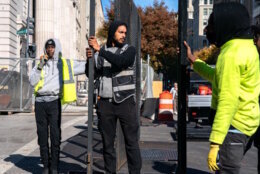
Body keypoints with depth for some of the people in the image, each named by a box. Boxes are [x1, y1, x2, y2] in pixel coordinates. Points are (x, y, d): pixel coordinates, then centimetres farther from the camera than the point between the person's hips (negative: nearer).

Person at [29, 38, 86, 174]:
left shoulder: (65, 64, 10)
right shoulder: (40, 64, 16)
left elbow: (86, 66, 11)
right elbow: (32, 82, 2)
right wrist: (40, 65, -4)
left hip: (54, 102, -2)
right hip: (40, 101, 3)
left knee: (55, 136, -5)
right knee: (42, 135, 5)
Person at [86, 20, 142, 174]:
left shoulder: (130, 50, 1)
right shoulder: (101, 52, 10)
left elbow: (120, 61, -20)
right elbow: (93, 75, 8)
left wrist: (99, 49, -20)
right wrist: (90, 59, -10)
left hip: (125, 102, -3)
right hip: (105, 102, 3)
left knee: (132, 142, -2)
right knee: (107, 143, 8)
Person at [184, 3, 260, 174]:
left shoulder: (231, 55, -21)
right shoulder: (246, 46, 12)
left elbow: (228, 101, -27)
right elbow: (220, 77, 24)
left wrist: (215, 142, -28)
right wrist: (193, 60, 26)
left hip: (235, 124, -10)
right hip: (245, 121, 10)